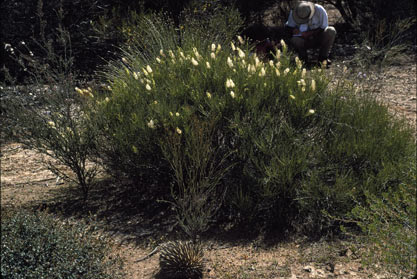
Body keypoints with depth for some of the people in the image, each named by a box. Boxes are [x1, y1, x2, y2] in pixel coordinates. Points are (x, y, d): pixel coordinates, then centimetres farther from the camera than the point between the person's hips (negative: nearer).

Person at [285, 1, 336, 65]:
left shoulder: (320, 10, -18)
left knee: (331, 31, -29)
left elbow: (324, 29, -12)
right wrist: (294, 30, -22)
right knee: (294, 40, -33)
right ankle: (303, 59, -3)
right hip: (304, 41, 0)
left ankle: (323, 58, -14)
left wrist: (310, 33, -26)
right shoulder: (293, 12, -14)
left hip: (319, 39, 0)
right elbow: (288, 26, 2)